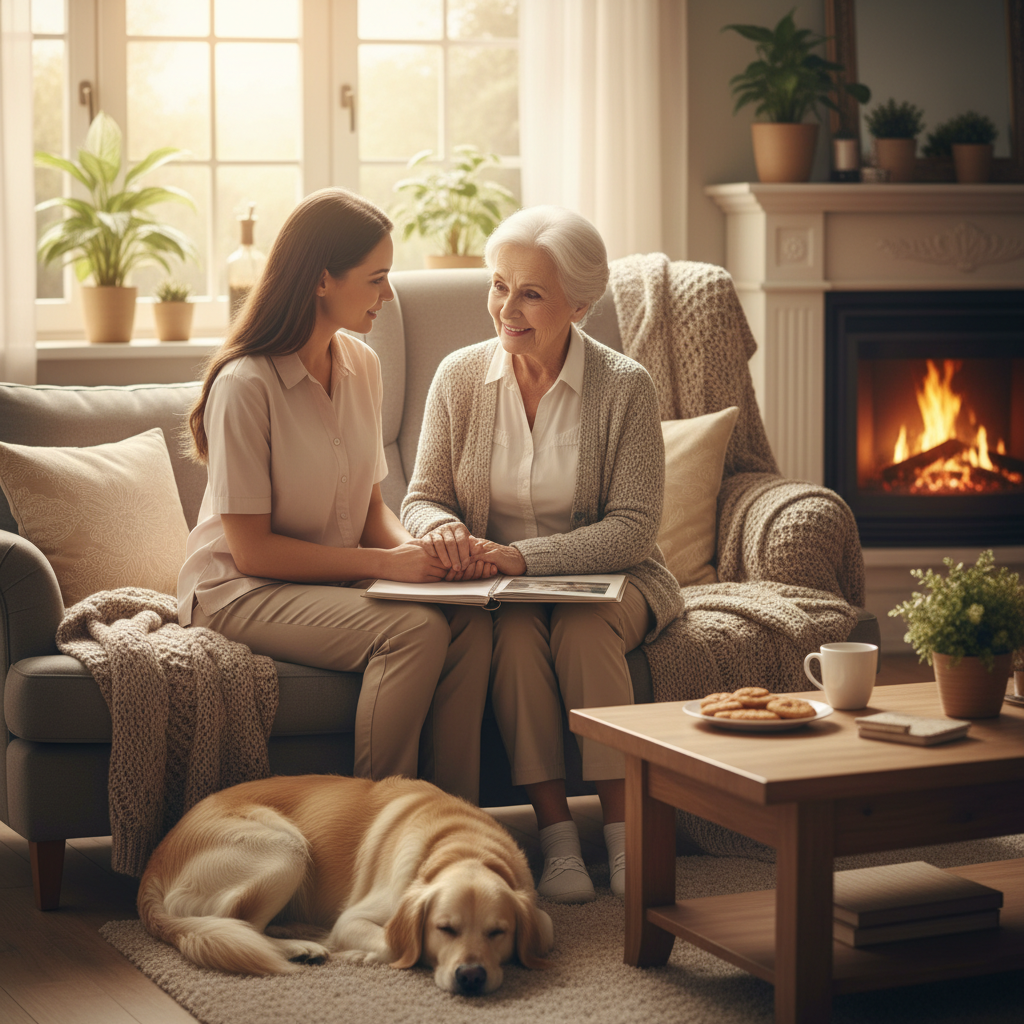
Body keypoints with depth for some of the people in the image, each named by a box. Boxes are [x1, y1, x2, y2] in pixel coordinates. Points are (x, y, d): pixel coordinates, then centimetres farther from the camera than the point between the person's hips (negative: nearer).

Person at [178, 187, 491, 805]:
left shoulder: (361, 366, 5)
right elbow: (251, 549, -18)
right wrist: (383, 562, -21)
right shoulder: (246, 385, -18)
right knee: (416, 630, -31)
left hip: (337, 579, 7)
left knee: (470, 618, -22)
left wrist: (417, 547, -10)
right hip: (243, 590, -7)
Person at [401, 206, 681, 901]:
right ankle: (556, 835, -29)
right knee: (516, 628, -32)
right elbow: (421, 498, 4)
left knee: (583, 626, -34)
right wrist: (443, 527, -22)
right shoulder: (460, 377, 0)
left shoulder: (625, 387, -9)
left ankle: (625, 833, -28)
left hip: (606, 577, -1)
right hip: (492, 584, 2)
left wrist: (525, 556, -26)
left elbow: (634, 528, -13)